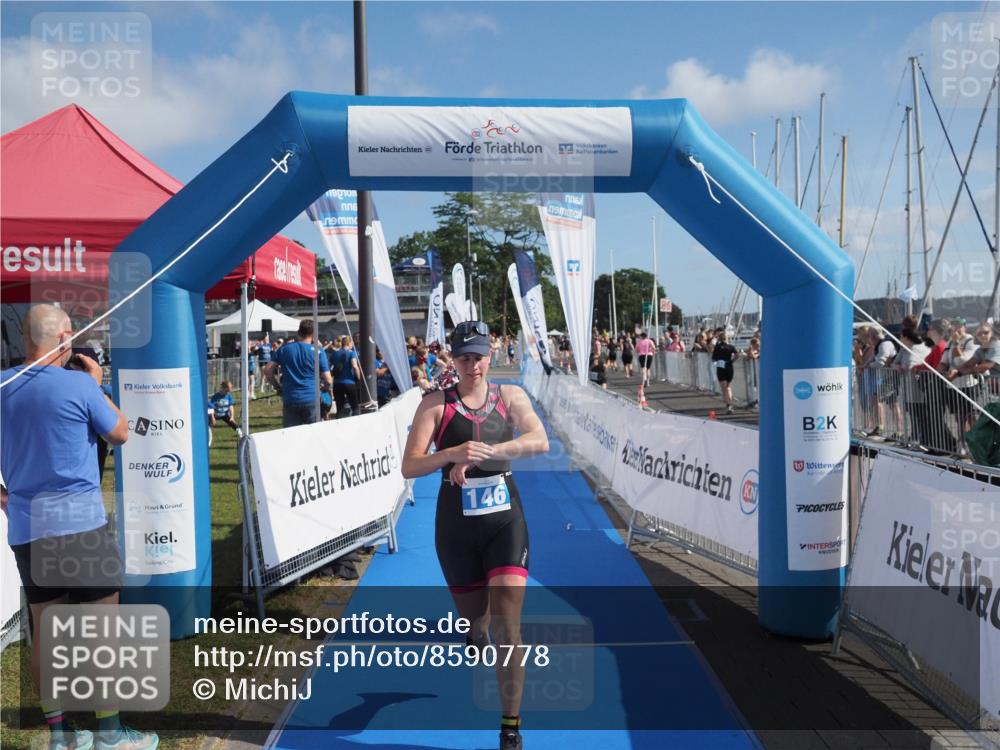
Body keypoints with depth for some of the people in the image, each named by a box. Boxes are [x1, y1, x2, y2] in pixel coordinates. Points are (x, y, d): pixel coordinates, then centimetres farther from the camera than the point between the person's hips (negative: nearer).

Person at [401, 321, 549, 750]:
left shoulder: (510, 396, 2)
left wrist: (481, 452, -26)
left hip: (505, 520, 0)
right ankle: (476, 641, 52)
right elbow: (409, 467, -10)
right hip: (456, 524, 0)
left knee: (506, 623, -10)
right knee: (474, 623, 13)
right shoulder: (436, 403, -2)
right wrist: (452, 453, -28)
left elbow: (539, 441, -16)